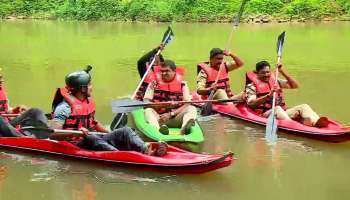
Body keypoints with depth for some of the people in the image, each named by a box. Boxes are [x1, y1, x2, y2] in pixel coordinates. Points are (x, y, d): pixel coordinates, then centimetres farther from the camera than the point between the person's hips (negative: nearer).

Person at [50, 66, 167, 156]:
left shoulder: (88, 101, 15)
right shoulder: (65, 107, -11)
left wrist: (111, 135, 17)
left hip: (95, 138, 8)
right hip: (75, 144, -7)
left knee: (125, 131, -10)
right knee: (91, 138, -39)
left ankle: (145, 149, -39)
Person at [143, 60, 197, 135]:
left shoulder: (182, 85, 9)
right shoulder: (154, 84, 11)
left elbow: (187, 105, 0)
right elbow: (146, 101, 2)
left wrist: (171, 114, -11)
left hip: (175, 118, 0)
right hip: (158, 117, 0)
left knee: (192, 109, -21)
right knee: (148, 110, -27)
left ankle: (184, 128, -54)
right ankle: (158, 129, -58)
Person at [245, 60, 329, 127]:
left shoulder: (275, 81, 20)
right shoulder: (252, 86, 4)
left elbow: (295, 85, 15)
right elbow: (250, 104, -12)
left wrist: (283, 72, 4)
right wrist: (268, 95, -22)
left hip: (283, 112, 6)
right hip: (266, 114, -5)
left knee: (304, 106, -14)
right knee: (277, 109, -36)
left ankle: (316, 122, -43)